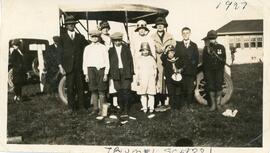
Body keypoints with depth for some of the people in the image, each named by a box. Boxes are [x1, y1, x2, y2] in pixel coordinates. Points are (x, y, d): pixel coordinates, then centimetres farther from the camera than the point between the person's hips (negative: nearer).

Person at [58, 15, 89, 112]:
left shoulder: (80, 37, 14)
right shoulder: (62, 37, 8)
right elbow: (60, 52, 3)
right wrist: (60, 66, -5)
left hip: (79, 66, 1)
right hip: (68, 67, -1)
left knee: (80, 87, 2)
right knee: (70, 88, 0)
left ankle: (82, 106, 8)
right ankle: (72, 107, 7)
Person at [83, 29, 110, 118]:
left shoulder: (103, 48, 5)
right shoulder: (87, 48, 10)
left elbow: (107, 61, 4)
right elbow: (85, 62, 11)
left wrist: (106, 73, -2)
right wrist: (86, 74, 5)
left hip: (101, 69, -2)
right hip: (91, 69, 2)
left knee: (101, 91, -1)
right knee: (93, 90, 3)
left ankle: (102, 109, 4)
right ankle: (95, 108, 11)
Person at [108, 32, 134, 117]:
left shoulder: (126, 48, 9)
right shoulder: (111, 50, 10)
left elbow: (130, 60, 8)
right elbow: (109, 62, 9)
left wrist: (131, 72, 1)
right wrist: (110, 73, 2)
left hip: (126, 72, -1)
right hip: (116, 72, 1)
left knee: (126, 90, -8)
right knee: (119, 91, 2)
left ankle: (126, 110, -4)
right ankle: (121, 109, 9)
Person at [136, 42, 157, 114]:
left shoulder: (152, 59, 5)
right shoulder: (139, 59, 6)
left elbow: (155, 70, 10)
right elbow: (137, 70, 8)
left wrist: (154, 78, 7)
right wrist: (137, 79, 3)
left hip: (151, 79, -1)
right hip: (142, 80, 1)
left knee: (151, 94, -1)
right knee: (143, 94, 2)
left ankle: (151, 107, 8)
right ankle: (144, 108, 11)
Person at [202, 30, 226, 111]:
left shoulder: (221, 47, 4)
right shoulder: (206, 48, 7)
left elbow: (223, 60, 5)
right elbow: (204, 61, 9)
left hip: (218, 70, -1)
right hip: (209, 71, 1)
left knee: (218, 86, -6)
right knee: (211, 87, -1)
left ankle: (218, 103, 6)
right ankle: (213, 104, 7)